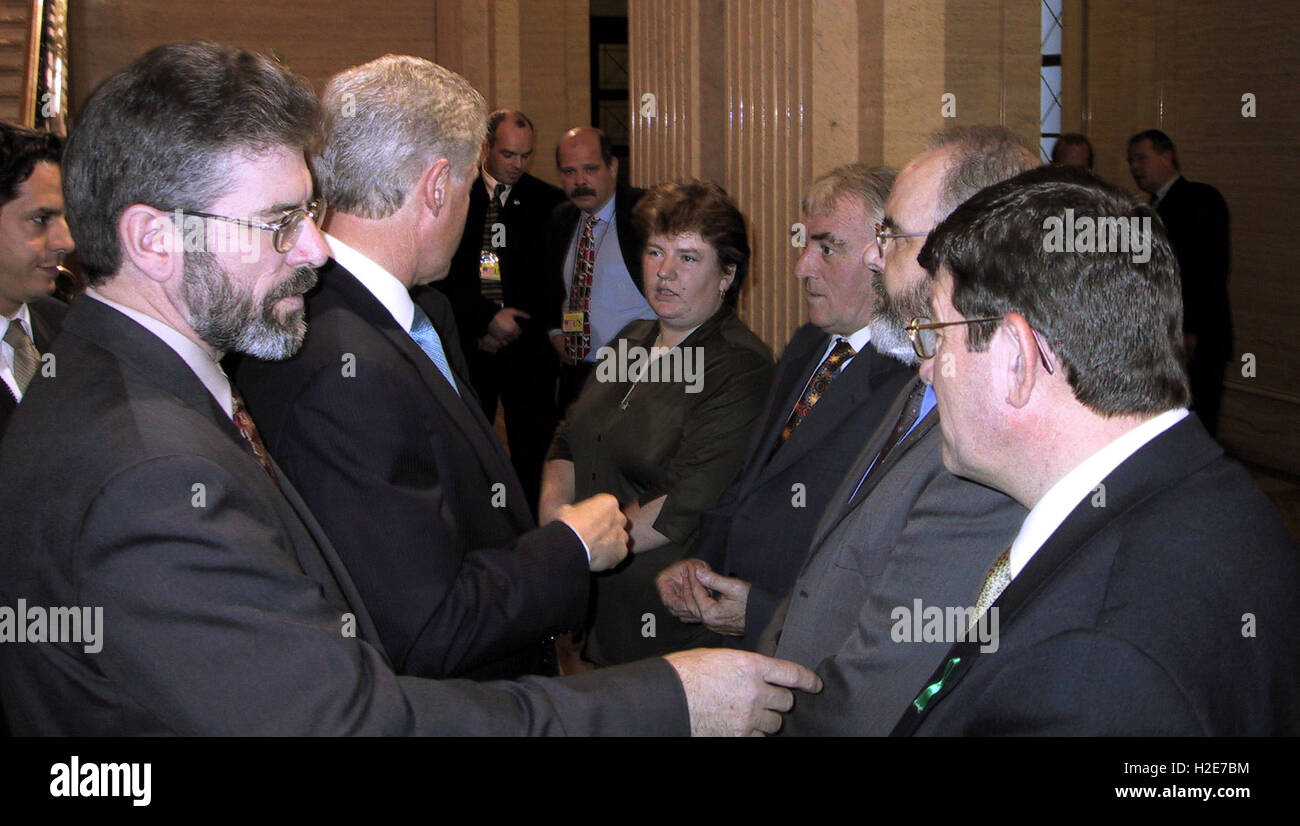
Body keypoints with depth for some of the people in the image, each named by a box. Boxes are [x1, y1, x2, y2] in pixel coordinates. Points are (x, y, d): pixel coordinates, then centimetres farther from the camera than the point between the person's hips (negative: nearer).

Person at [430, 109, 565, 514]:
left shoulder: (548, 202, 5)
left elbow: (551, 280, 6)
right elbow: (441, 274, -1)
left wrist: (516, 325, -3)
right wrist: (487, 317, -9)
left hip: (528, 345, 1)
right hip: (469, 342, 0)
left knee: (533, 447, 1)